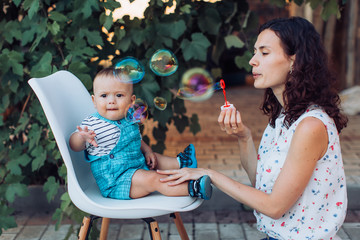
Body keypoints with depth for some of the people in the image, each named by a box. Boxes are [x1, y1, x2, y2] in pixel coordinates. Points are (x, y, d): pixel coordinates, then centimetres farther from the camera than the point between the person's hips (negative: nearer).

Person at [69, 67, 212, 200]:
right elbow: (74, 146, -16)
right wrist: (82, 137, -38)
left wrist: (147, 151, 8)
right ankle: (191, 188, -32)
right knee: (152, 179, -25)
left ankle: (179, 163, 35)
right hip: (115, 181, -8)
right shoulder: (92, 124, -13)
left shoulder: (129, 120, 8)